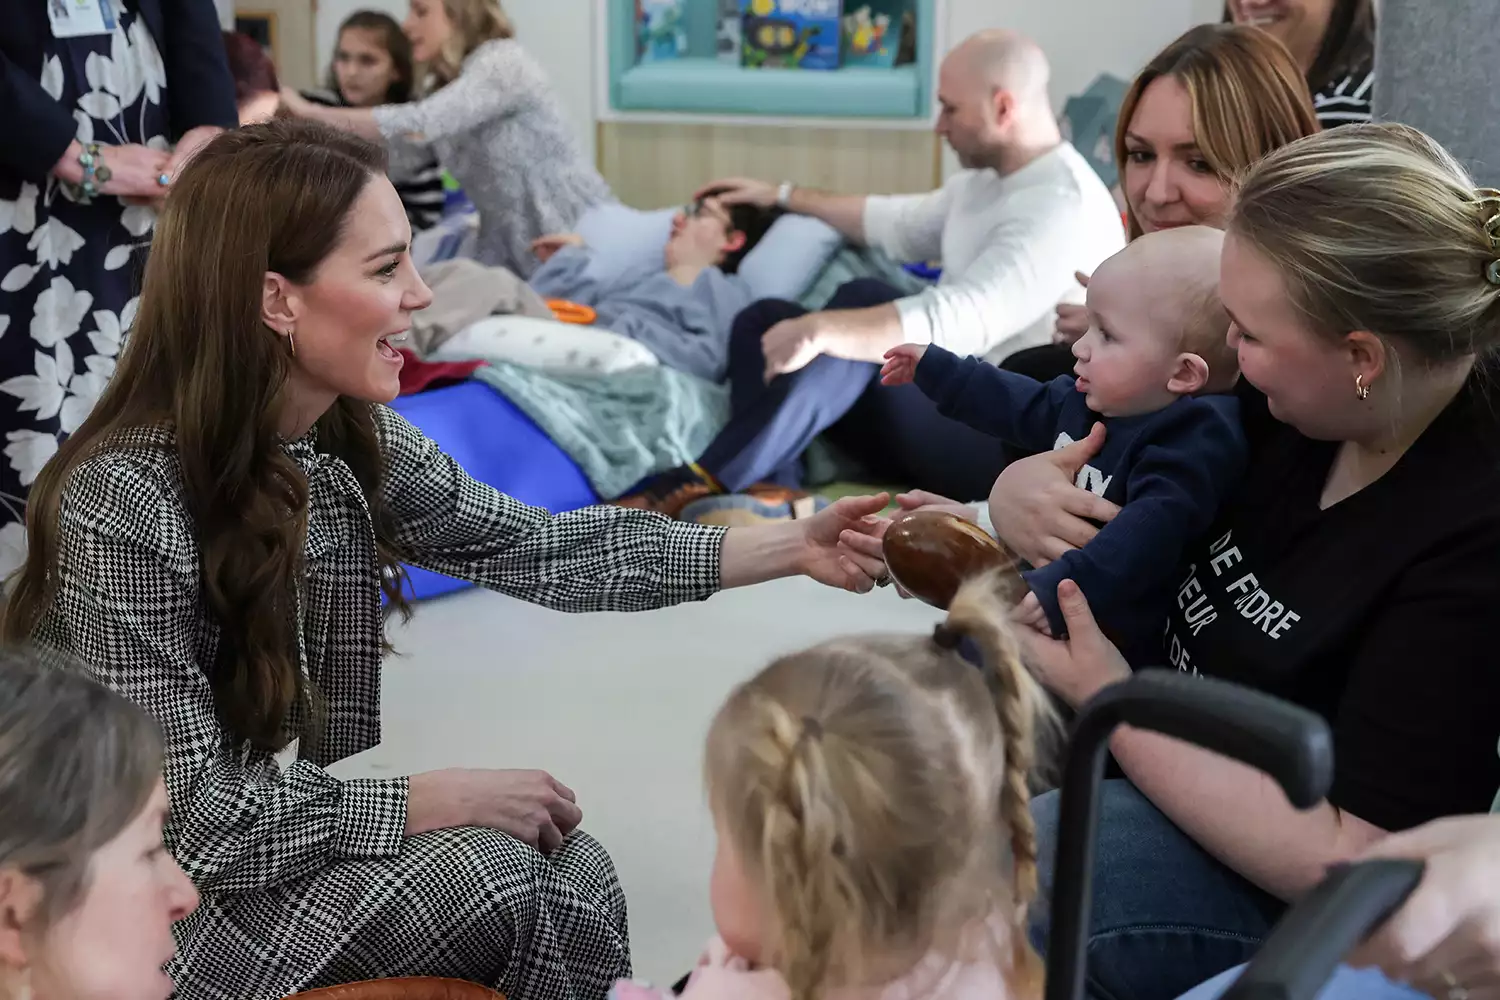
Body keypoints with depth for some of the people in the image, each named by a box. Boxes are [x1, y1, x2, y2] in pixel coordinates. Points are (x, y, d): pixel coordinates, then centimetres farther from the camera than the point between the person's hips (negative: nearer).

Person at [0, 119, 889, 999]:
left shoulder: (356, 441, -5)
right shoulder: (125, 503, -26)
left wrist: (793, 547, -3)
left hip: (300, 839, 6)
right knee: (486, 873, -21)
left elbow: (531, 549, 2)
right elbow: (189, 817, -25)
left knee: (575, 875, -12)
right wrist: (445, 800, -21)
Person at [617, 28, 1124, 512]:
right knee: (765, 319, 0)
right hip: (950, 410, 10)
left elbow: (959, 320, -32)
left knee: (862, 304, -29)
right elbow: (901, 225, 31)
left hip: (1006, 442, -10)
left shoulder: (1064, 207, -19)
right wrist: (783, 195, 33)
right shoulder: (983, 180, 13)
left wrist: (821, 331, -40)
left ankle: (706, 484, -30)